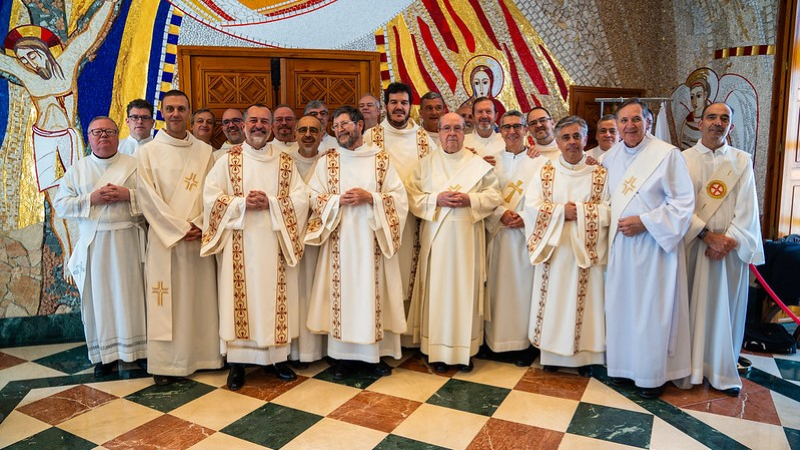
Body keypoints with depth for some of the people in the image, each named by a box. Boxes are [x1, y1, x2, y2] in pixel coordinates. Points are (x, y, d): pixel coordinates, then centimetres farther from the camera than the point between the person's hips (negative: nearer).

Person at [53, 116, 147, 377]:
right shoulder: (78, 169, 10)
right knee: (99, 295, 3)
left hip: (128, 240, -1)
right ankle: (105, 354, 13)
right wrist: (91, 199, -10)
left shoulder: (135, 165, 7)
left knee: (130, 293, 0)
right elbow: (60, 204, 5)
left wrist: (128, 195, -14)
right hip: (93, 243, 1)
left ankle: (136, 350, 11)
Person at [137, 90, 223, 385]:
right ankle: (165, 363, 8)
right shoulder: (148, 152, 2)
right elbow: (148, 198, -5)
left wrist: (199, 225, -10)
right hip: (164, 237, -2)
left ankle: (202, 355, 17)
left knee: (200, 297, 6)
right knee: (165, 299, 0)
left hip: (199, 236, 2)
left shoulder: (204, 151, 9)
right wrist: (180, 229, -12)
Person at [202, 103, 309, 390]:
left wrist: (270, 203, -14)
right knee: (240, 298, 0)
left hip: (274, 243, 1)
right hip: (240, 243, -1)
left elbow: (301, 198, 0)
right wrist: (243, 203, -15)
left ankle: (277, 357, 17)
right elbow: (210, 196, -2)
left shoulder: (285, 162, 9)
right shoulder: (228, 160, 6)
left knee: (274, 296, 5)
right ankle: (237, 362, 10)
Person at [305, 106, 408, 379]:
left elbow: (399, 198, -1)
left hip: (372, 239, -1)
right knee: (342, 292, 3)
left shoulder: (381, 159, 4)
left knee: (373, 291, 3)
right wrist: (338, 200, -14)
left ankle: (377, 352, 15)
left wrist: (370, 198, -15)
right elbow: (314, 198, 4)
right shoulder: (327, 161, 8)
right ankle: (344, 354, 14)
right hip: (340, 239, 1)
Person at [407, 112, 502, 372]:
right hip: (436, 236, 0)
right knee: (437, 289, 1)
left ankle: (465, 349, 13)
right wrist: (436, 199, -14)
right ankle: (438, 350, 10)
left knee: (466, 287, 3)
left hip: (467, 236, 0)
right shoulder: (426, 164, 9)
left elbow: (494, 195, 3)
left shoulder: (479, 164, 7)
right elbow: (413, 197, 2)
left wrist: (470, 199, -13)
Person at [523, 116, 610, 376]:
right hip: (554, 248, 1)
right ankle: (552, 354, 17)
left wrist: (578, 211, -14)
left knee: (583, 300, 4)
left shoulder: (600, 173, 2)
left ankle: (584, 354, 18)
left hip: (586, 250, -1)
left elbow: (608, 209, -6)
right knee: (554, 299, 6)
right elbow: (532, 206, -4)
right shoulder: (545, 171, 6)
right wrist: (562, 211, -14)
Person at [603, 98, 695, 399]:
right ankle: (623, 364, 27)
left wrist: (644, 221, -18)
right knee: (620, 304, 12)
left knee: (651, 309, 2)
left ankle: (652, 374, 17)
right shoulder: (612, 155, 7)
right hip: (619, 243, 5)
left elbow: (684, 203, -11)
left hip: (653, 243, -5)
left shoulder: (667, 154, -10)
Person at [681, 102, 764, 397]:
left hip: (730, 247, 1)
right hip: (692, 245, -1)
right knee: (692, 306, 2)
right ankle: (690, 368, 12)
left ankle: (723, 371, 16)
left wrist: (729, 240, -13)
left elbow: (746, 208, 0)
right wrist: (708, 236, -16)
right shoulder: (684, 159, 3)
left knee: (726, 308, 6)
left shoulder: (742, 161, 7)